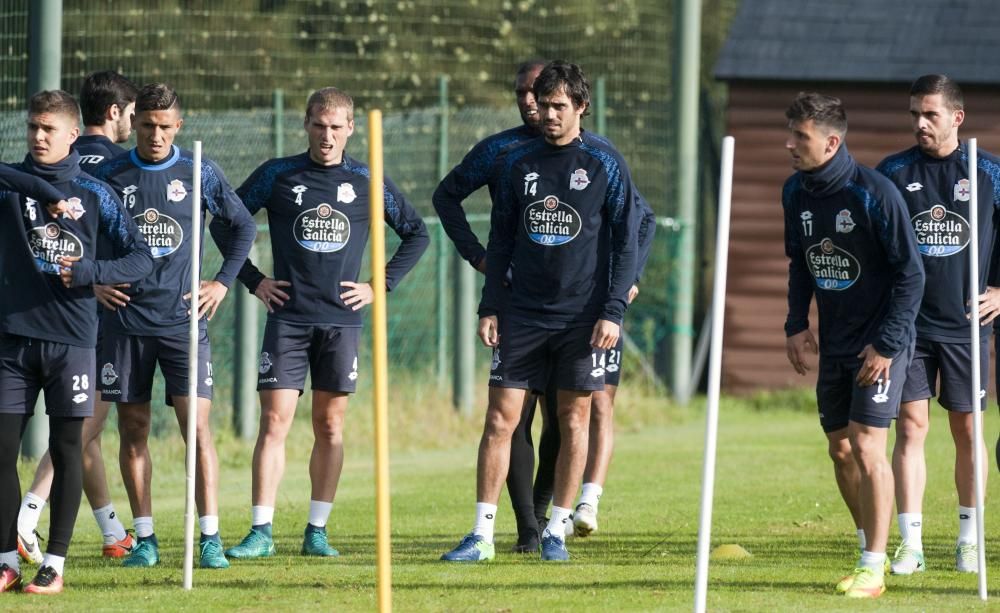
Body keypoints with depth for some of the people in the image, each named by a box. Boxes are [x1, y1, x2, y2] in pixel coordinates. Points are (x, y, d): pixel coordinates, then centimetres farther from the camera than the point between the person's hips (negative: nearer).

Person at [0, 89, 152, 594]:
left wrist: (88, 273, -10)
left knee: (65, 449, 1)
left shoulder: (93, 193, 3)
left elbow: (140, 257, 5)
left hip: (72, 339, -1)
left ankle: (55, 563, 6)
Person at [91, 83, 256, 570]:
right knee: (133, 432, 4)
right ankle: (144, 540, 11)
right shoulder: (109, 176, 3)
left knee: (197, 428, -8)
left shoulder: (200, 173, 3)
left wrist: (223, 282, 7)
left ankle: (210, 539, -8)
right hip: (125, 322, 1)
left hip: (183, 320, -1)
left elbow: (243, 226, 15)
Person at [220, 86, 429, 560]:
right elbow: (224, 223, 10)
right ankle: (261, 532, -6)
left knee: (329, 426, 3)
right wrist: (253, 281, 4)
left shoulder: (366, 182, 4)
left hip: (341, 320, 1)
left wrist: (381, 286, 5)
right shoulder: (278, 176, 2)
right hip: (287, 318, -1)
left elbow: (416, 234, 14)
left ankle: (317, 531, 10)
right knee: (274, 420, -7)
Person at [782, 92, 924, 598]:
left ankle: (873, 569, -6)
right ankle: (872, 549, 26)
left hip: (879, 344, -7)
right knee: (840, 450, 10)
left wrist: (887, 343, -17)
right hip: (833, 345, 7)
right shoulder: (795, 193, 1)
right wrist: (796, 324, 6)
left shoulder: (874, 193, -19)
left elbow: (911, 272, -15)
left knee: (867, 447, -12)